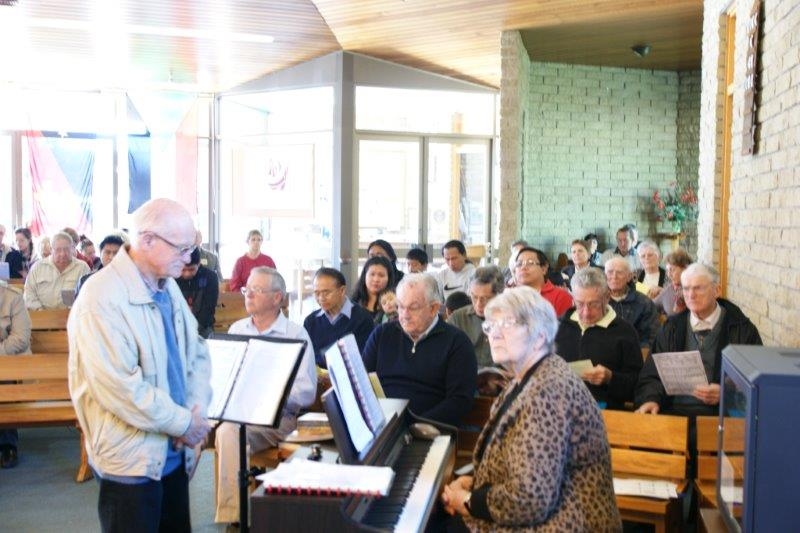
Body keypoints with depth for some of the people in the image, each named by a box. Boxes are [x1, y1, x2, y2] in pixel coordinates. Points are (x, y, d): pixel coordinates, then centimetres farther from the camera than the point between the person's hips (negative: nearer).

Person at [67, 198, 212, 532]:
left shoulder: (168, 288, 8)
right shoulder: (101, 299, -20)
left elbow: (196, 351, 12)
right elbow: (119, 387, -25)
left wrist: (198, 409, -5)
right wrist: (183, 422, -16)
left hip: (173, 453, 8)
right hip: (131, 458, -8)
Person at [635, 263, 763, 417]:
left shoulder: (743, 329, 5)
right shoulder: (671, 327, 15)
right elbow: (652, 373, 12)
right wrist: (650, 399, -9)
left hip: (719, 412, -2)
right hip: (674, 410, 2)